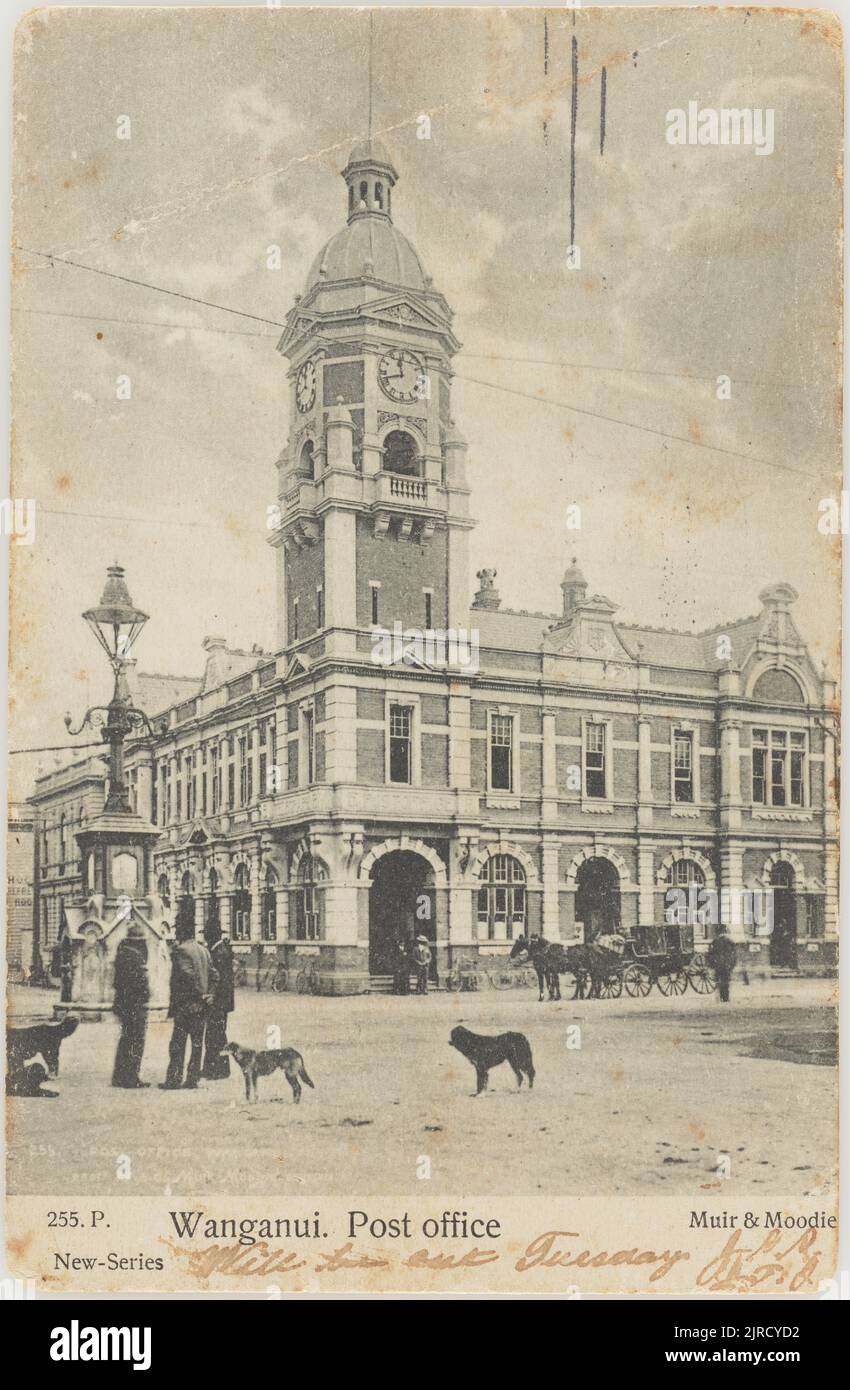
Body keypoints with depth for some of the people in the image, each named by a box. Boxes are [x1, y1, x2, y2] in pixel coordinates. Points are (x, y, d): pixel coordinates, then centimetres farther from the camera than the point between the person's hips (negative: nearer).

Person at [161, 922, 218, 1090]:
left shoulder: (180, 950, -10)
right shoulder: (204, 950, 10)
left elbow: (187, 973, -22)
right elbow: (214, 975, 9)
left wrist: (199, 993, -12)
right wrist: (208, 993, 6)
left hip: (184, 1003, -6)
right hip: (201, 1006, 6)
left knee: (178, 1043, 0)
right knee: (197, 1043, 8)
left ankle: (174, 1079, 1)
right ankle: (192, 1080, 10)